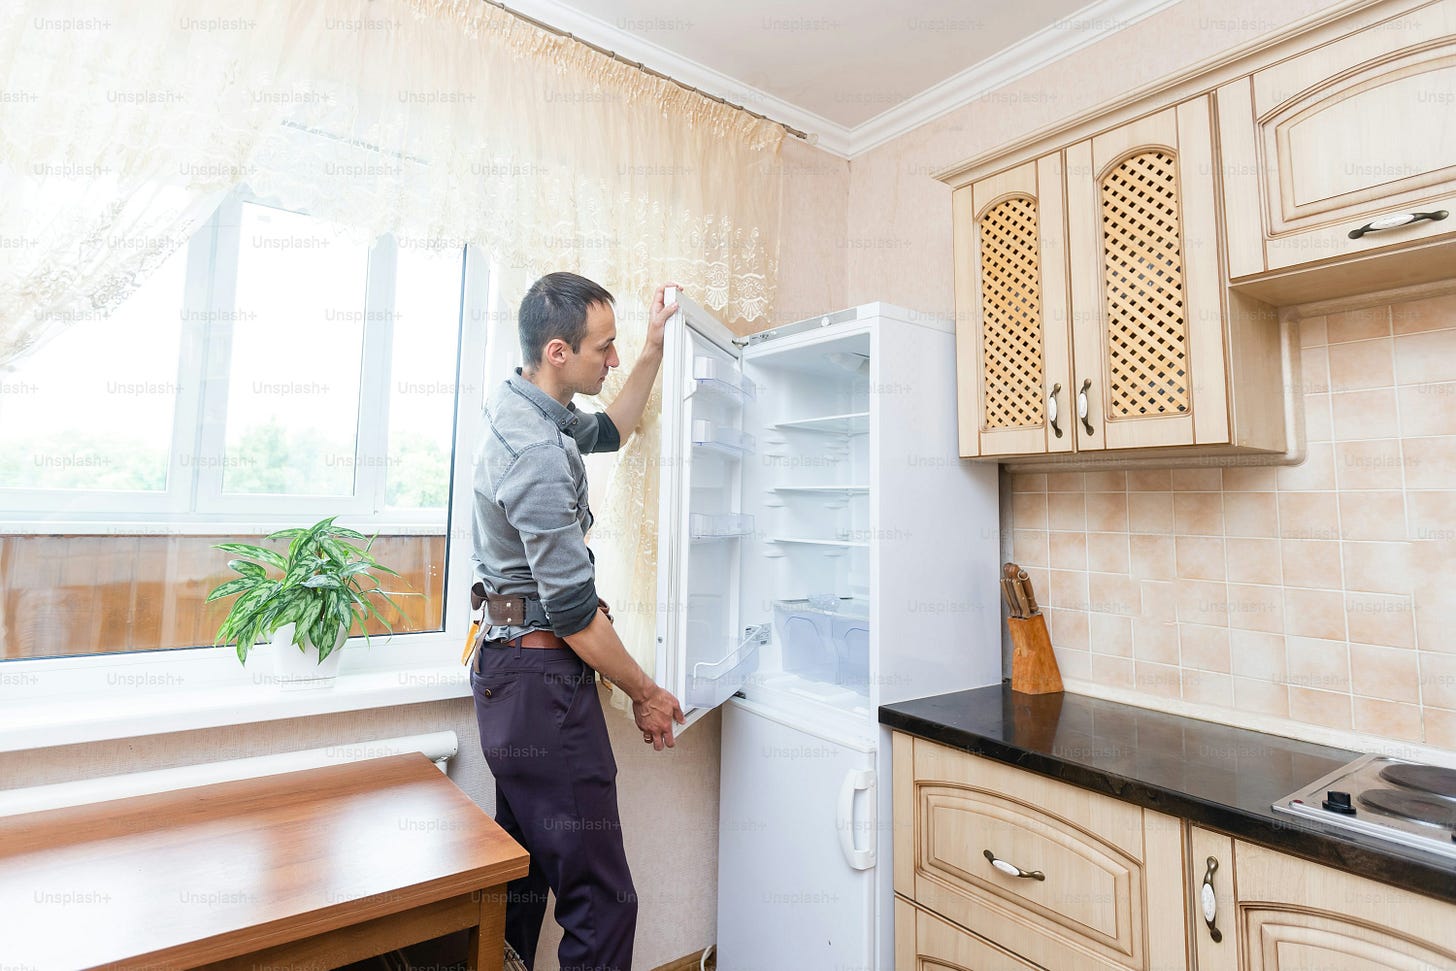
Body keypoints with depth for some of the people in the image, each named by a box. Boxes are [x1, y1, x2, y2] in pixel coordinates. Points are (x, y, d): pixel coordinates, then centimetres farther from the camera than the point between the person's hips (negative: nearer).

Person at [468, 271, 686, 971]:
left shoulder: (518, 407, 8)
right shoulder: (538, 454, -23)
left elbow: (607, 430, 27)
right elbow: (573, 611, -22)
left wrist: (654, 349, 20)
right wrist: (645, 695, -8)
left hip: (504, 670, 11)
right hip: (542, 683, -10)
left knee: (522, 885, 23)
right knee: (601, 902, 1)